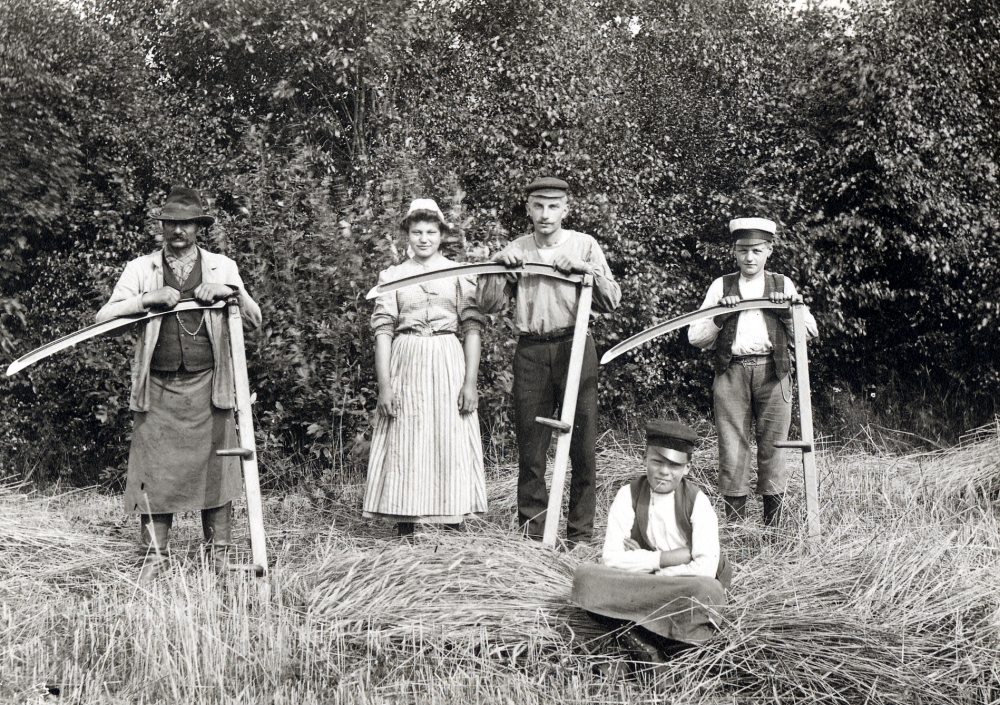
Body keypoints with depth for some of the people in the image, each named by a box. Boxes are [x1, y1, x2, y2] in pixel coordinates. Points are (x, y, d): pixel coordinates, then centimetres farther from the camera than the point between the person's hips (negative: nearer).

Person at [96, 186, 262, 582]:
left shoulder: (222, 267, 12)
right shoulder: (141, 269, 11)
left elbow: (255, 322, 10)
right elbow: (104, 317, 2)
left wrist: (232, 292, -7)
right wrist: (148, 298, -10)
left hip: (208, 386, 0)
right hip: (157, 387, 0)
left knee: (215, 467, 0)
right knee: (154, 470, -1)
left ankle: (219, 555, 11)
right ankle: (155, 557, 10)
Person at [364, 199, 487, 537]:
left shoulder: (460, 274, 8)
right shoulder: (391, 276, 8)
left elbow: (472, 328, 4)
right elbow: (383, 331, 3)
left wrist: (471, 381, -5)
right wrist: (384, 384, -6)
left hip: (448, 365, 0)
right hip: (406, 364, 0)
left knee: (451, 446, -2)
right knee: (403, 446, -2)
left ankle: (453, 529, 4)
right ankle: (405, 532, 2)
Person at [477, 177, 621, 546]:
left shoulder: (585, 245, 10)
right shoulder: (514, 250, 13)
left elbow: (612, 301, 5)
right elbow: (488, 304, 7)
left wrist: (586, 269, -9)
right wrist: (499, 266, -7)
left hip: (574, 346, -1)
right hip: (530, 352, 1)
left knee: (582, 443, -4)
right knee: (529, 443, 1)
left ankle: (580, 534, 4)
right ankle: (531, 531, 10)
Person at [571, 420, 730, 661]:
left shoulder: (697, 501, -6)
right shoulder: (628, 496, -3)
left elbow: (706, 568, -17)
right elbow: (611, 560, -11)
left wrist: (643, 561, -15)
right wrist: (670, 557, -16)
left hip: (684, 590, -1)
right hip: (636, 586, 2)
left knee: (708, 589, -36)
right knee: (585, 575, -24)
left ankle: (634, 633, -28)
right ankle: (647, 643, -34)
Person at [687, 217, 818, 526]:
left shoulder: (782, 284, 15)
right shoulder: (721, 286, 13)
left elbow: (810, 332, 11)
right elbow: (695, 338, 8)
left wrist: (791, 309, -5)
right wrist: (720, 316, -7)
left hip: (773, 373, 0)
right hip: (731, 373, 0)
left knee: (773, 447, 0)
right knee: (732, 449, -4)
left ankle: (773, 528, 7)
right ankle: (734, 527, 2)